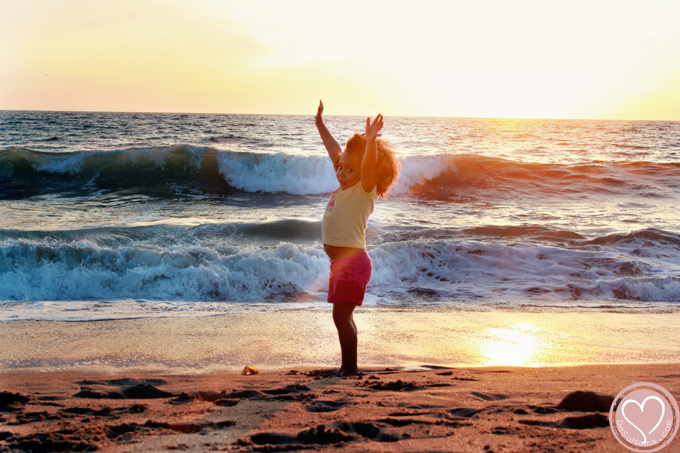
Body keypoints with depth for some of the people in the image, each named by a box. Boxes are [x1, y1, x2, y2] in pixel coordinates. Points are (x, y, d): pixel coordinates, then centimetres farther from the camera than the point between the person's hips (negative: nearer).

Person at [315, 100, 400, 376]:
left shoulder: (364, 191, -9)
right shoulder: (345, 188, 13)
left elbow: (369, 166, -30)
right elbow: (334, 151, 23)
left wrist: (372, 141, -45)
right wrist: (320, 125, 30)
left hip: (352, 260, -9)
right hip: (341, 261, 9)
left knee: (341, 316, -10)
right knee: (343, 316, 13)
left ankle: (350, 368, -4)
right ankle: (347, 366, 21)